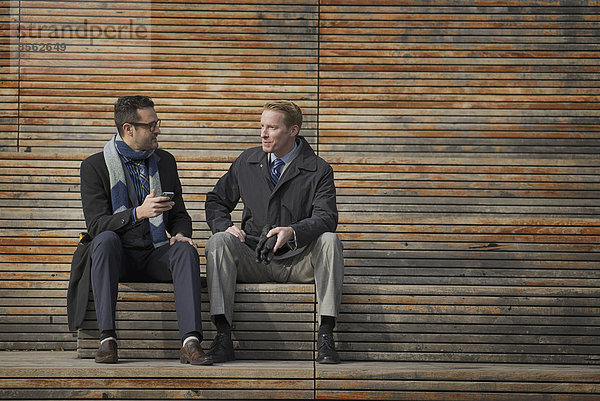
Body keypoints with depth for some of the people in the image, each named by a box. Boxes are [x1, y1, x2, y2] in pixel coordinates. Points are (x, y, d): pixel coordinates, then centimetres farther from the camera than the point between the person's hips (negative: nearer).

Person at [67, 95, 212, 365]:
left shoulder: (165, 161, 13)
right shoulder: (95, 166, -2)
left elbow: (179, 214, 17)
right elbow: (96, 225, -12)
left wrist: (180, 234, -8)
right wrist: (138, 213, -28)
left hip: (155, 257, 3)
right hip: (117, 257, -3)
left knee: (185, 249, -28)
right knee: (105, 240, -35)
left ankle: (191, 342, -40)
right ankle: (107, 338, -37)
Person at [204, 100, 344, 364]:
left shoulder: (319, 170, 0)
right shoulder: (246, 162, 10)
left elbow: (326, 218, -13)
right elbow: (217, 201, 16)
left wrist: (292, 232, -33)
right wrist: (226, 226, -8)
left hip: (297, 263, -2)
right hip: (253, 261, 2)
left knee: (329, 241, -31)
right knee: (219, 241, -27)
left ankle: (325, 337, -33)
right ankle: (223, 336, -34)